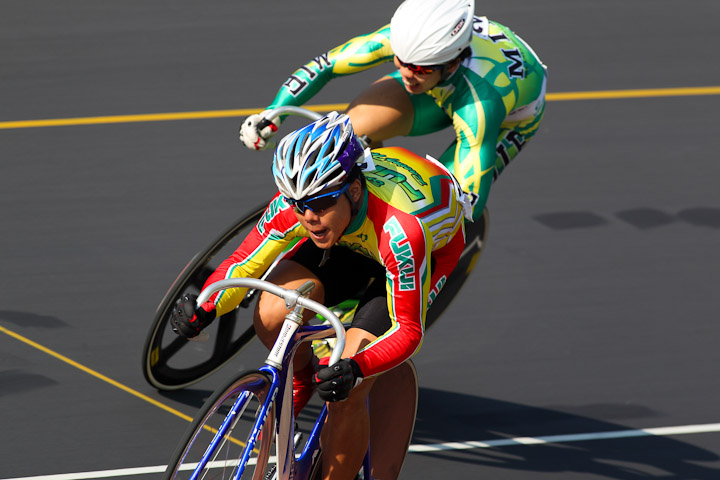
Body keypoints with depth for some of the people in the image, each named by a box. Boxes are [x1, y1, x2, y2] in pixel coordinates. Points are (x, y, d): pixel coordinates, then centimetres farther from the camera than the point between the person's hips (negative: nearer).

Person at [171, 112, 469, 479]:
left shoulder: (400, 228, -43)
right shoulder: (295, 203, -31)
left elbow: (408, 331, -37)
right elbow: (243, 262, -19)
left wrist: (354, 369, -55)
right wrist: (204, 308, -38)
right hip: (352, 241, 4)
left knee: (344, 392, -19)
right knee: (272, 314, -23)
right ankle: (298, 381, 10)